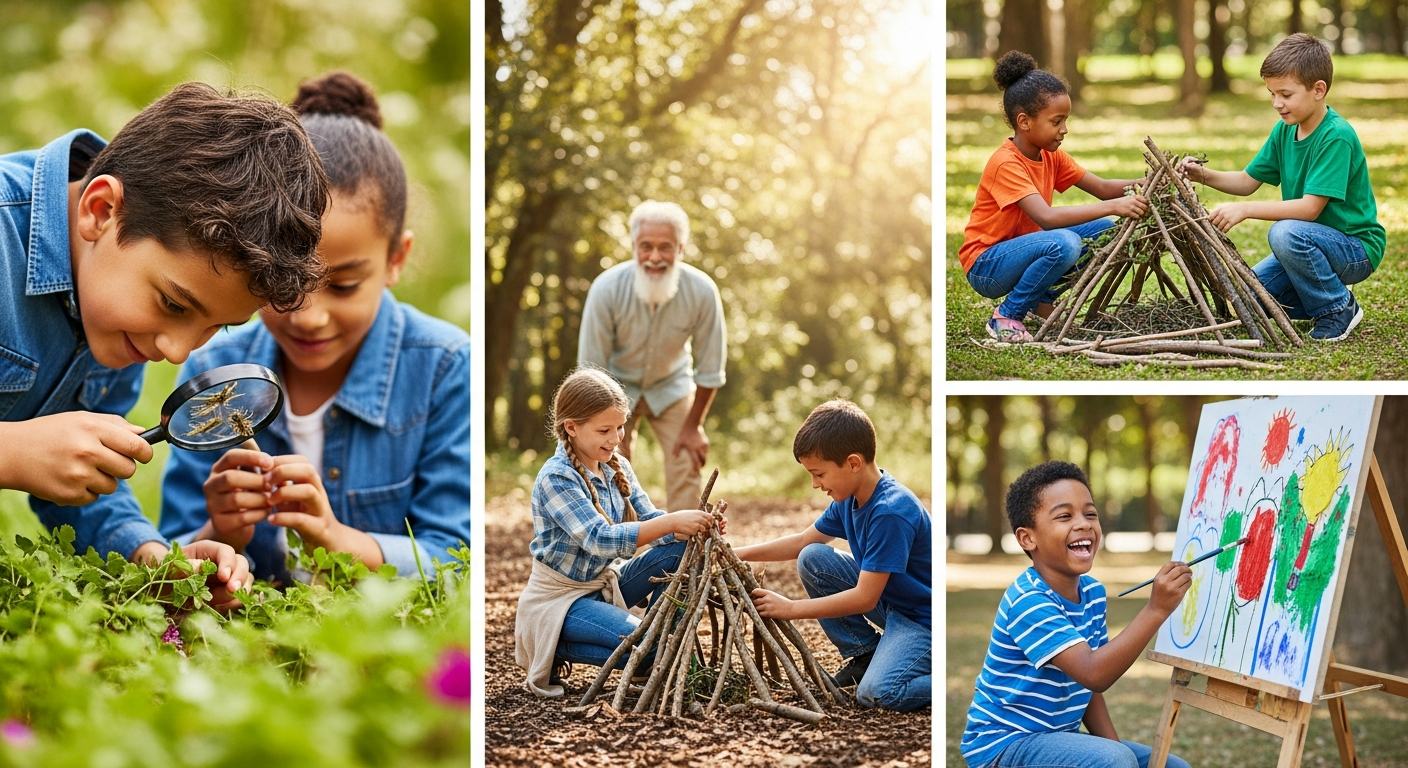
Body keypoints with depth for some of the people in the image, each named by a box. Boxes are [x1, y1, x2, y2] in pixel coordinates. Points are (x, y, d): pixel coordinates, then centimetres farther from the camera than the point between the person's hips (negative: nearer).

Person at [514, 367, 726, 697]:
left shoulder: (617, 467, 2)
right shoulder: (556, 477, -23)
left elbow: (648, 521, -2)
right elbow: (600, 539, -32)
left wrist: (696, 527, -24)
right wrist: (672, 523, -41)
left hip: (604, 584, 8)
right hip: (559, 598, -8)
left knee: (681, 549, -10)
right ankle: (551, 651, -4)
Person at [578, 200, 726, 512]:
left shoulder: (703, 291, -27)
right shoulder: (606, 289, -30)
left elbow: (710, 369, -14)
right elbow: (591, 368, -19)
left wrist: (693, 425, -8)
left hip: (671, 386, 1)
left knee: (686, 464, -7)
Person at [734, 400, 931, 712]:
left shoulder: (892, 513, -29)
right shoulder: (849, 499, -1)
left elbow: (864, 599, -27)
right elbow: (803, 542, 14)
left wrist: (789, 608, -21)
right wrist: (740, 554, 2)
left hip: (923, 619, -9)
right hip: (886, 600, 9)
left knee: (878, 694, -31)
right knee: (812, 559, -2)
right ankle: (865, 654, 7)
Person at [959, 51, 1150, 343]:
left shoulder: (1052, 156, 3)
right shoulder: (1006, 164, -24)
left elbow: (1102, 188, 2)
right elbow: (1047, 218, -36)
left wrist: (1146, 184, -17)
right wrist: (1113, 206, -39)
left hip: (1023, 248, 8)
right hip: (986, 266, -8)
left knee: (1106, 230, -1)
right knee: (1065, 243, -34)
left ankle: (1043, 297, 6)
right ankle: (1006, 317, -16)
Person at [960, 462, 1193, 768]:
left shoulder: (1093, 593, 5)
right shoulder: (1029, 601, -23)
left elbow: (1087, 687, 12)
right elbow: (1093, 674, -34)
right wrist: (1156, 609, -39)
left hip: (1057, 738, 9)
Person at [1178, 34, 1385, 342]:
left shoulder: (1337, 137, -23)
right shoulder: (1284, 131, 2)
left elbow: (1310, 207, -29)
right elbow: (1248, 181, 9)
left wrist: (1245, 210, -34)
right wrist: (1204, 175, -9)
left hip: (1357, 249, -8)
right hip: (1312, 244, 8)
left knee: (1286, 233, -35)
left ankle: (1339, 308, -13)